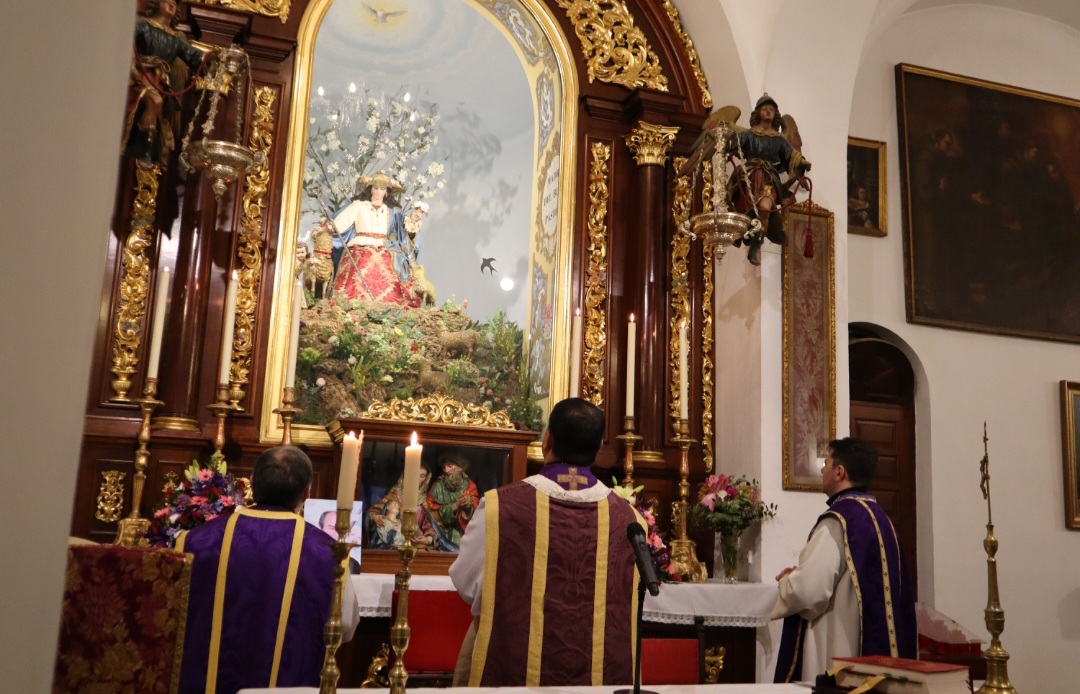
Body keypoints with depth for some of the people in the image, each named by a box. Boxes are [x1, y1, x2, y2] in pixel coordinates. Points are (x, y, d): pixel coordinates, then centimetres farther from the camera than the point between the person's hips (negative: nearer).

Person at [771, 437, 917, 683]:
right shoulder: (878, 517, 10)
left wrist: (787, 581, -3)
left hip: (839, 653, -9)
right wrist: (800, 574, 14)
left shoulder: (837, 520, -18)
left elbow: (808, 590, -25)